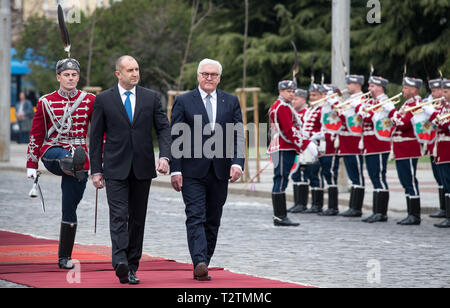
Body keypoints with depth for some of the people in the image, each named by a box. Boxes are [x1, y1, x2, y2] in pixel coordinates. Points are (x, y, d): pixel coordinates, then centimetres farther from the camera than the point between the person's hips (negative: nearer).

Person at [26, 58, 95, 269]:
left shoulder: (90, 101, 4)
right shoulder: (46, 102, 3)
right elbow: (36, 134, 6)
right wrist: (32, 165, 4)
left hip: (79, 156, 0)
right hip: (52, 154, 0)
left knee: (70, 209, 1)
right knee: (66, 158, -39)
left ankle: (64, 257, 9)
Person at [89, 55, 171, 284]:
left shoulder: (151, 98, 6)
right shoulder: (104, 100, 2)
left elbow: (163, 128, 4)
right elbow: (96, 137, 3)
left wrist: (164, 156, -13)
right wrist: (96, 170, -1)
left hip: (142, 168, 3)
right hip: (116, 169, -2)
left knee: (138, 218, 6)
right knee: (119, 216, -14)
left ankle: (132, 267, 13)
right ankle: (120, 264, -26)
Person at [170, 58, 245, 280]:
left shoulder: (231, 102, 10)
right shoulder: (183, 101, 3)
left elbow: (238, 136, 6)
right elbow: (175, 139, 0)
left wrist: (237, 163, -9)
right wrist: (175, 170, -8)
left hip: (220, 171, 3)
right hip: (193, 171, -3)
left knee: (213, 221, 7)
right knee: (196, 218, -12)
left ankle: (203, 265, 14)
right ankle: (199, 263, -22)